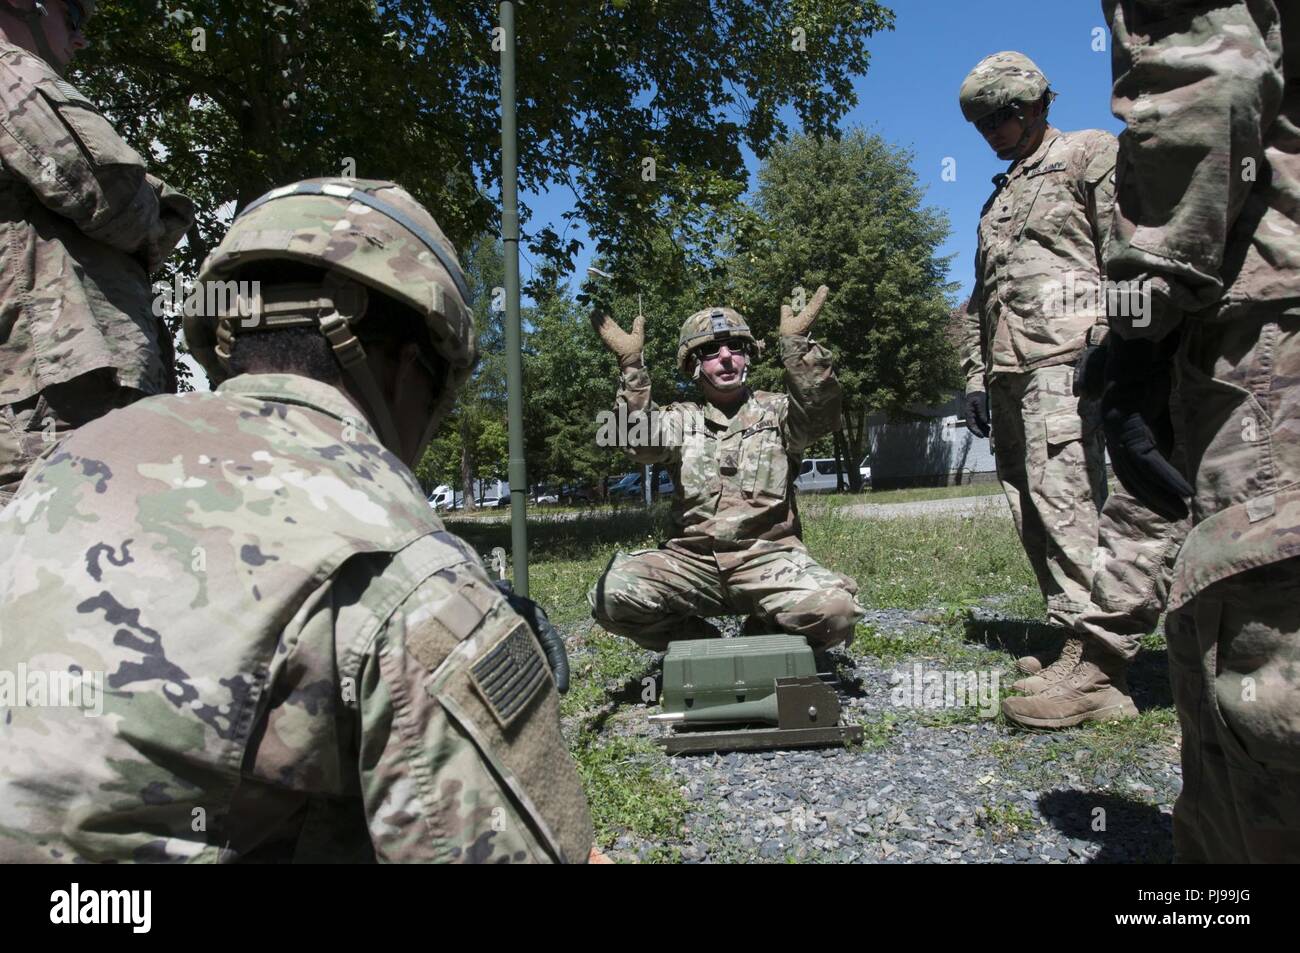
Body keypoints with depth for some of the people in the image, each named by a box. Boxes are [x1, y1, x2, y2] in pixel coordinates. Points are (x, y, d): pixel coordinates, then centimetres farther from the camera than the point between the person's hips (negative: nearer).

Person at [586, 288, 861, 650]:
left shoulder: (776, 410, 11)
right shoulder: (681, 418, 13)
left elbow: (820, 413, -12)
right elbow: (642, 441, -9)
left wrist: (797, 344, -22)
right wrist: (631, 365, -19)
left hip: (767, 558, -1)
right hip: (691, 562, 1)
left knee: (835, 610, -30)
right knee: (612, 596, -24)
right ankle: (703, 643, 4)